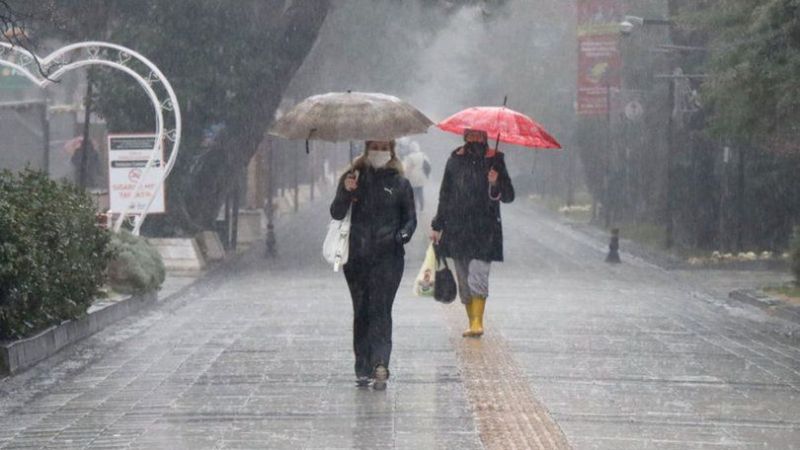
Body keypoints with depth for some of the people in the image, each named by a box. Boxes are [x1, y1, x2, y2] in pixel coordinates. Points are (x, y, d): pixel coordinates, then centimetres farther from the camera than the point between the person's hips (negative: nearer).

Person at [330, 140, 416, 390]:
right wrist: (346, 193, -15)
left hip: (388, 257, -2)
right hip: (357, 257, 2)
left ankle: (379, 365, -22)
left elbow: (410, 217, 12)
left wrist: (404, 234, -10)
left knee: (380, 309, -13)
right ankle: (363, 368, 11)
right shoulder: (353, 178, 9)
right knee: (361, 311, 5)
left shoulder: (399, 183, 8)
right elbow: (336, 214, 3)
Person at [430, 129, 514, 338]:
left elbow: (508, 196, 4)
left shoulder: (494, 160, 4)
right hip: (457, 228, 3)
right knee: (463, 279, 4)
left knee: (477, 276, -17)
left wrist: (495, 185, -17)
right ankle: (473, 322, 12)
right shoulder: (456, 160, 11)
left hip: (484, 229, -3)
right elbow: (445, 195, 18)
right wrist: (437, 226, 16)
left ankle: (477, 322, -19)